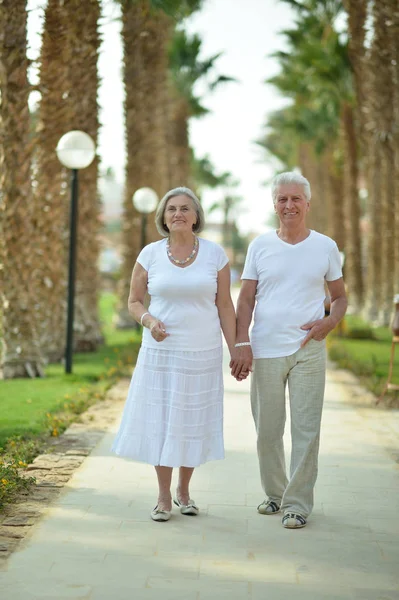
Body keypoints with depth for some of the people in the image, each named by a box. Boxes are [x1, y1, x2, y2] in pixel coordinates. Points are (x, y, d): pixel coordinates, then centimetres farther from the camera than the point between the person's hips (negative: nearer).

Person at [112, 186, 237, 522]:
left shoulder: (215, 254, -1)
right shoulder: (150, 254, -1)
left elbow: (224, 306, 3)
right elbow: (134, 301, 5)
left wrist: (235, 351, 0)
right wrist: (148, 320, -16)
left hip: (203, 353, 0)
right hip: (161, 351, 0)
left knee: (193, 420, 7)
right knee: (160, 420, 1)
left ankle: (184, 490, 27)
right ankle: (164, 497, 15)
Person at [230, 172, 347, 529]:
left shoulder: (325, 247, 5)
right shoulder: (260, 246, 6)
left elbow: (340, 298, 13)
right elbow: (245, 301, 5)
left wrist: (330, 322, -8)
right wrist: (242, 345, -6)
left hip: (308, 350, -1)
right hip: (265, 351, 1)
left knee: (306, 430, -3)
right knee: (267, 430, 8)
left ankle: (297, 503, 5)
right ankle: (274, 493, 24)